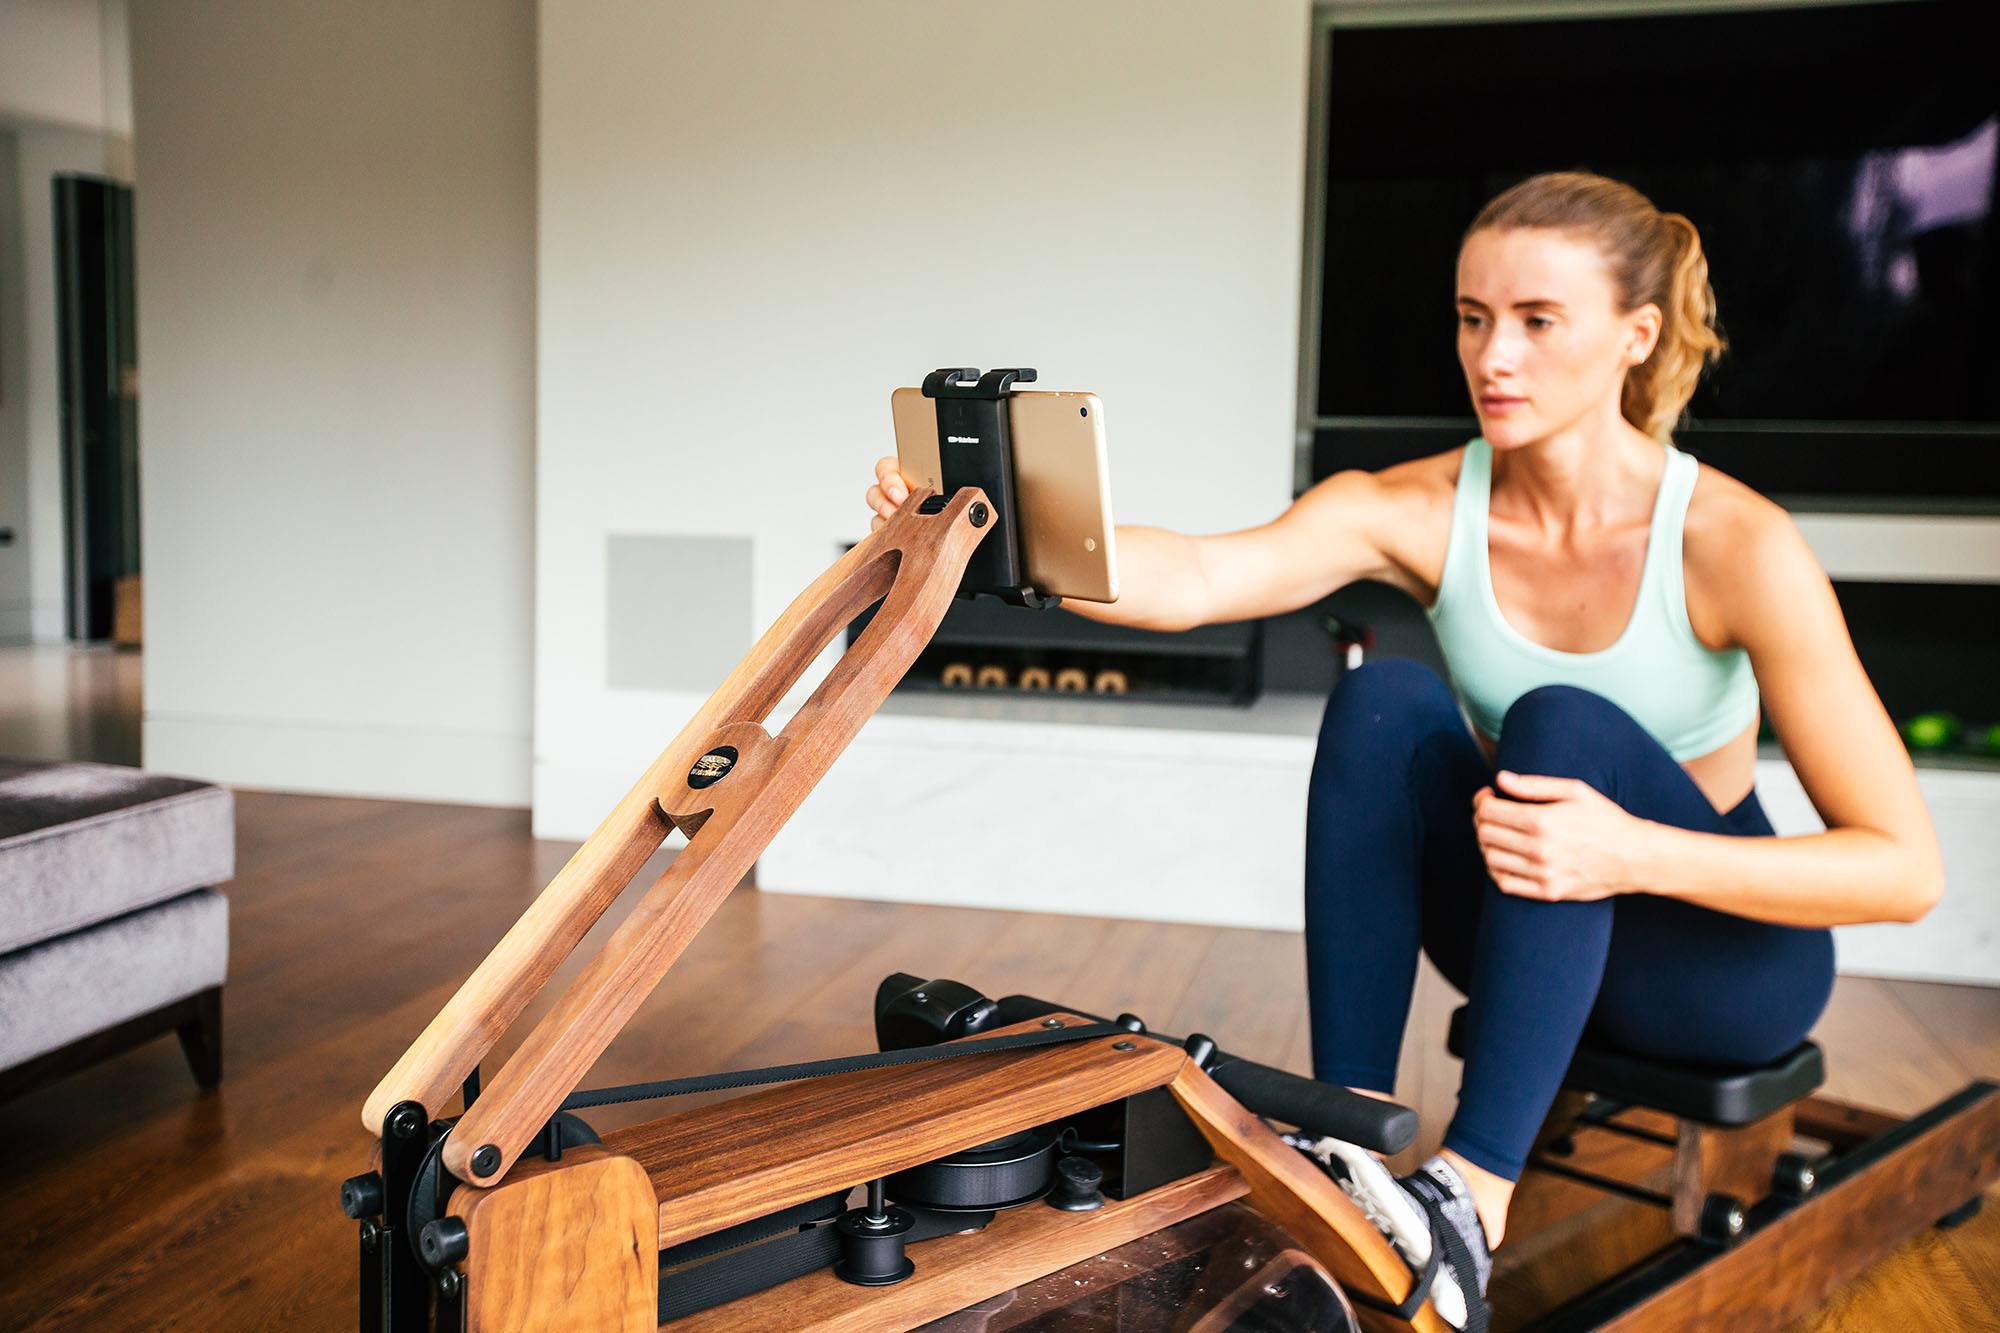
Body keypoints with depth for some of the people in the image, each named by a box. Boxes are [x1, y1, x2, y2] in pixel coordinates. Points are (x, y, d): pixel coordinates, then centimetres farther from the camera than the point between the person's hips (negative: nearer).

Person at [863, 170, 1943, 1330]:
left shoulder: (1733, 542, -22)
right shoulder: (1424, 509, -14)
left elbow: (1907, 870, -24)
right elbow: (1193, 580, -32)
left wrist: (1635, 853, -40)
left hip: (1724, 948, -2)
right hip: (1530, 927, 3)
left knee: (1564, 723, -33)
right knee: (1383, 700, -26)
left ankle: (1471, 1202, -36)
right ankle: (1353, 1134, -24)